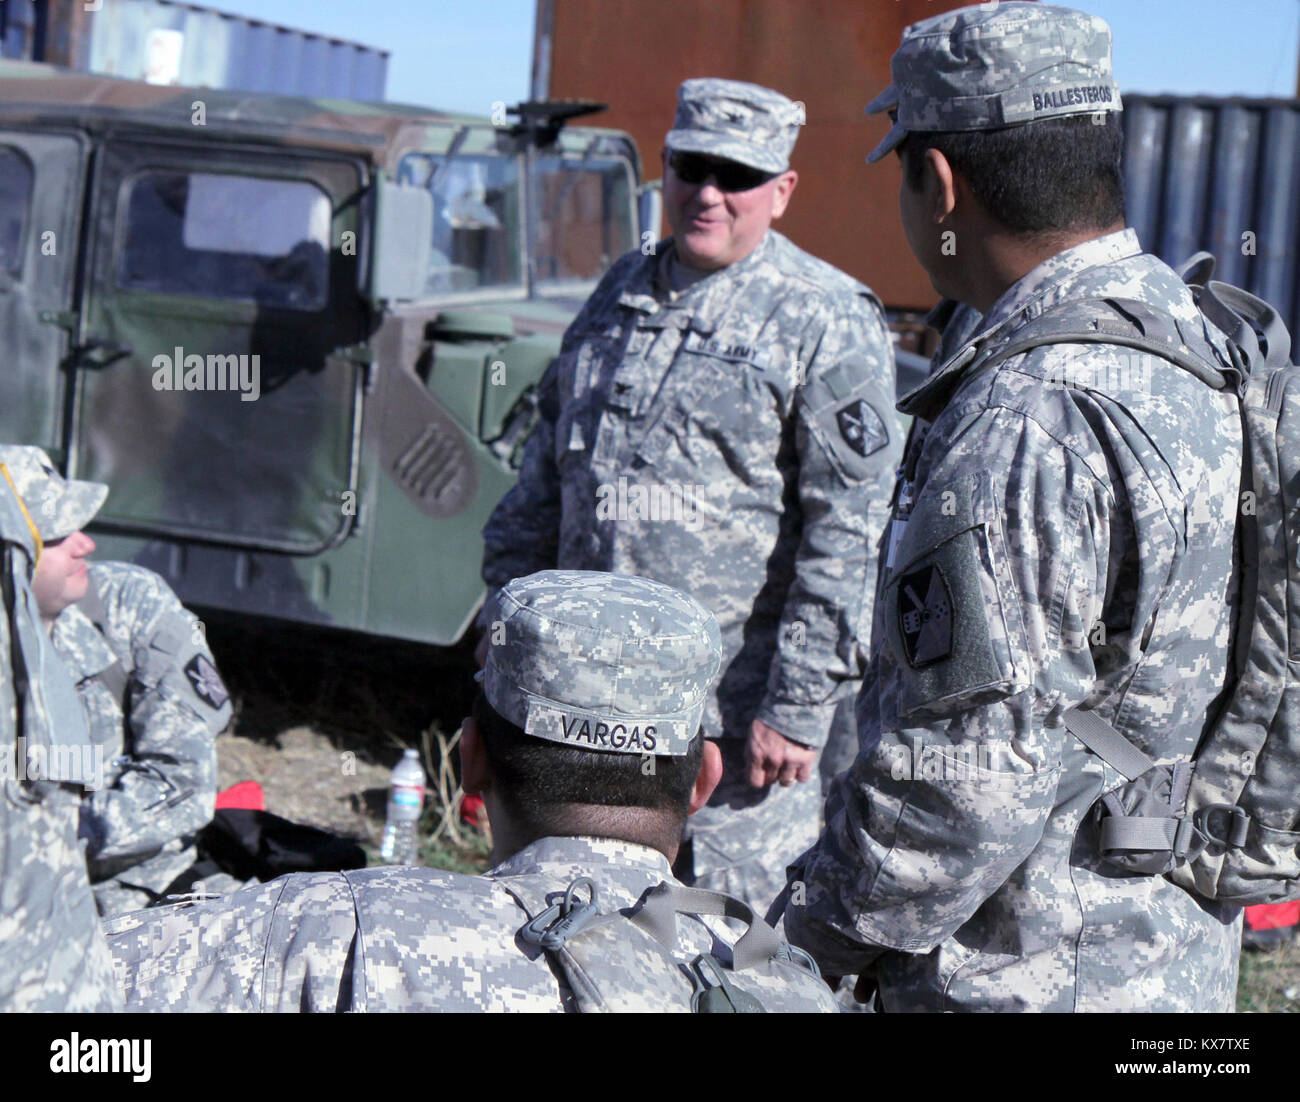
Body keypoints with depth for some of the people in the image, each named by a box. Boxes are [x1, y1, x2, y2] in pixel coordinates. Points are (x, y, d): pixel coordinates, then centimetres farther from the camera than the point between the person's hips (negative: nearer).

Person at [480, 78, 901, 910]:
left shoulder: (827, 322, -8)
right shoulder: (622, 294, 13)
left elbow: (849, 533, -13)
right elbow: (544, 476, 21)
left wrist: (797, 708, -16)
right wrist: (507, 626, 18)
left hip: (736, 708, -6)